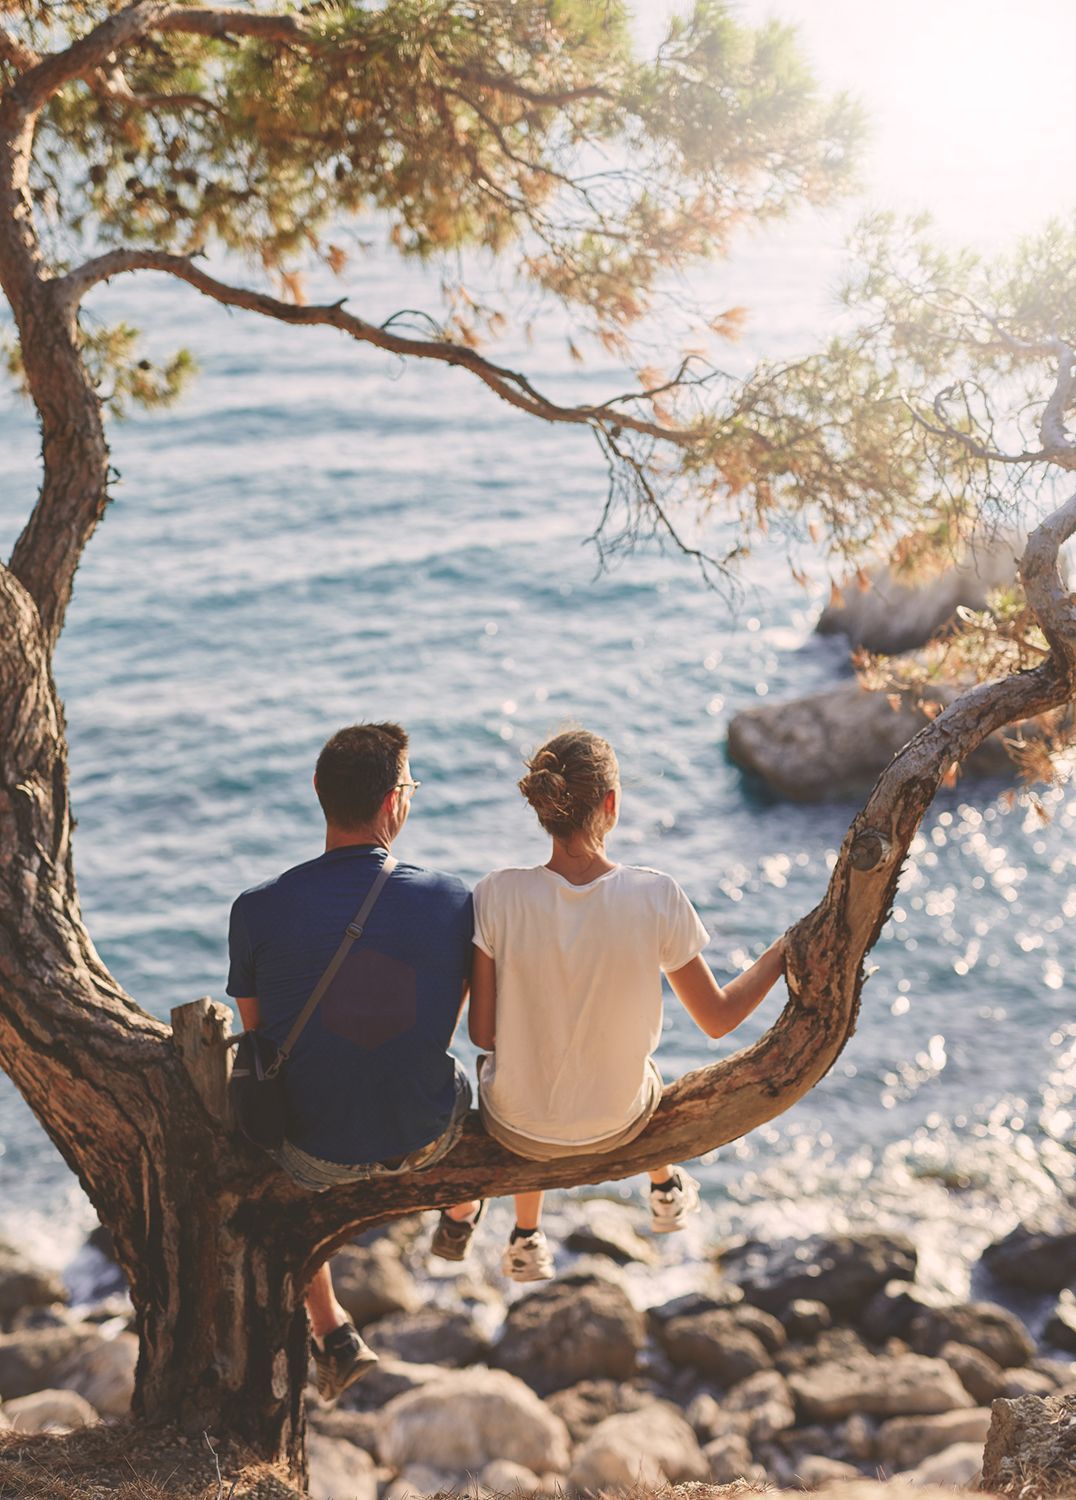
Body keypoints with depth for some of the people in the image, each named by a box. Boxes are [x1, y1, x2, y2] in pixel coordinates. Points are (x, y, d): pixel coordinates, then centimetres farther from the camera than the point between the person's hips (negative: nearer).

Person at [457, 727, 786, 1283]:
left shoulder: (498, 895, -23)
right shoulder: (656, 898, -23)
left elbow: (482, 1034, -14)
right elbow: (717, 1018, -10)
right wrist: (782, 953, 5)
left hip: (516, 1127, 0)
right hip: (617, 1125, 0)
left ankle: (526, 1242, 50)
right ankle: (665, 1188, 61)